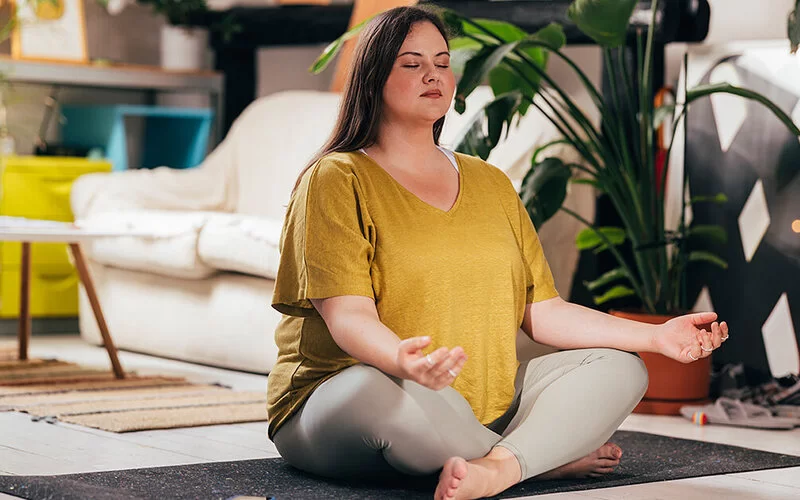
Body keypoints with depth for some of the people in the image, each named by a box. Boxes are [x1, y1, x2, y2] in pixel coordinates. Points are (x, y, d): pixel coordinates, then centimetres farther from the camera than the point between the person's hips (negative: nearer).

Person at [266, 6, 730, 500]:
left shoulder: (491, 183, 18)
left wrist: (657, 335, 2)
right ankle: (557, 455, -18)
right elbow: (348, 316, -16)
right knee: (376, 390, -40)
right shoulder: (336, 180, -2)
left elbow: (543, 312, 13)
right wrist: (402, 359, -39)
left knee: (620, 367, -8)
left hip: (486, 408, 6)